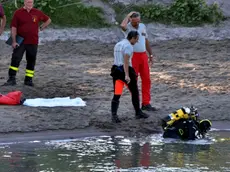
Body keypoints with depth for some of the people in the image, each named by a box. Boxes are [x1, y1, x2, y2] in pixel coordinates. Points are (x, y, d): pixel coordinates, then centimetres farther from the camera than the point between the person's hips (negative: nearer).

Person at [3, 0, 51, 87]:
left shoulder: (37, 13, 4)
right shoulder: (18, 13, -3)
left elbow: (48, 20, 20)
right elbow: (14, 27, -3)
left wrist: (40, 28, 10)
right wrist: (14, 41, -10)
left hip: (33, 42, 3)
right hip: (20, 42, -2)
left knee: (31, 61, 8)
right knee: (15, 59, -12)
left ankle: (28, 80, 17)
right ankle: (12, 79, -11)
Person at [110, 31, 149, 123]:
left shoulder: (117, 44, 17)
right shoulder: (128, 46, -12)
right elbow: (126, 61, -22)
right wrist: (127, 75, -27)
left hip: (116, 69, 7)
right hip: (125, 70, -7)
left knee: (116, 94, 0)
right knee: (135, 92, 11)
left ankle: (114, 115, -14)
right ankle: (138, 113, 22)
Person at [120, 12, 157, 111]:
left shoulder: (143, 26, 10)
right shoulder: (128, 27, -9)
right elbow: (122, 26, -35)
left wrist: (151, 55, 18)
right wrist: (128, 16, -19)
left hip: (143, 55, 6)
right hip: (133, 56, -6)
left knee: (146, 79, 4)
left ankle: (146, 103, 8)